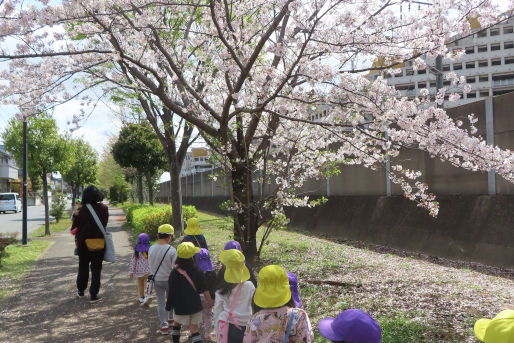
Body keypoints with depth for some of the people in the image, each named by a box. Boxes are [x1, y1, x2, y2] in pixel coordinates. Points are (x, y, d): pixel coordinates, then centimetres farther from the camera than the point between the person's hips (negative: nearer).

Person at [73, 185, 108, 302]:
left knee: (83, 267, 19)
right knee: (96, 269, 8)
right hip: (100, 243, 0)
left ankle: (80, 290, 33)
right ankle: (94, 295, 6)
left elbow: (75, 226, -4)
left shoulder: (82, 211, -13)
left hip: (84, 244, 0)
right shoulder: (104, 209, -7)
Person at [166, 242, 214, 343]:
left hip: (180, 306, -1)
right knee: (194, 328, 7)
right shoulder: (197, 271, -10)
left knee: (177, 323, 23)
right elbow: (204, 289, -1)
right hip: (195, 304, 2)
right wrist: (209, 300, 13)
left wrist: (168, 305, 3)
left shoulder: (175, 273, -17)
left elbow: (172, 291, -11)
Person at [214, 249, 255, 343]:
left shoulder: (221, 290, -8)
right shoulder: (250, 287, -10)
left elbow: (217, 312, -2)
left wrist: (218, 334, 10)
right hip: (245, 328, -1)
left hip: (227, 328, 1)